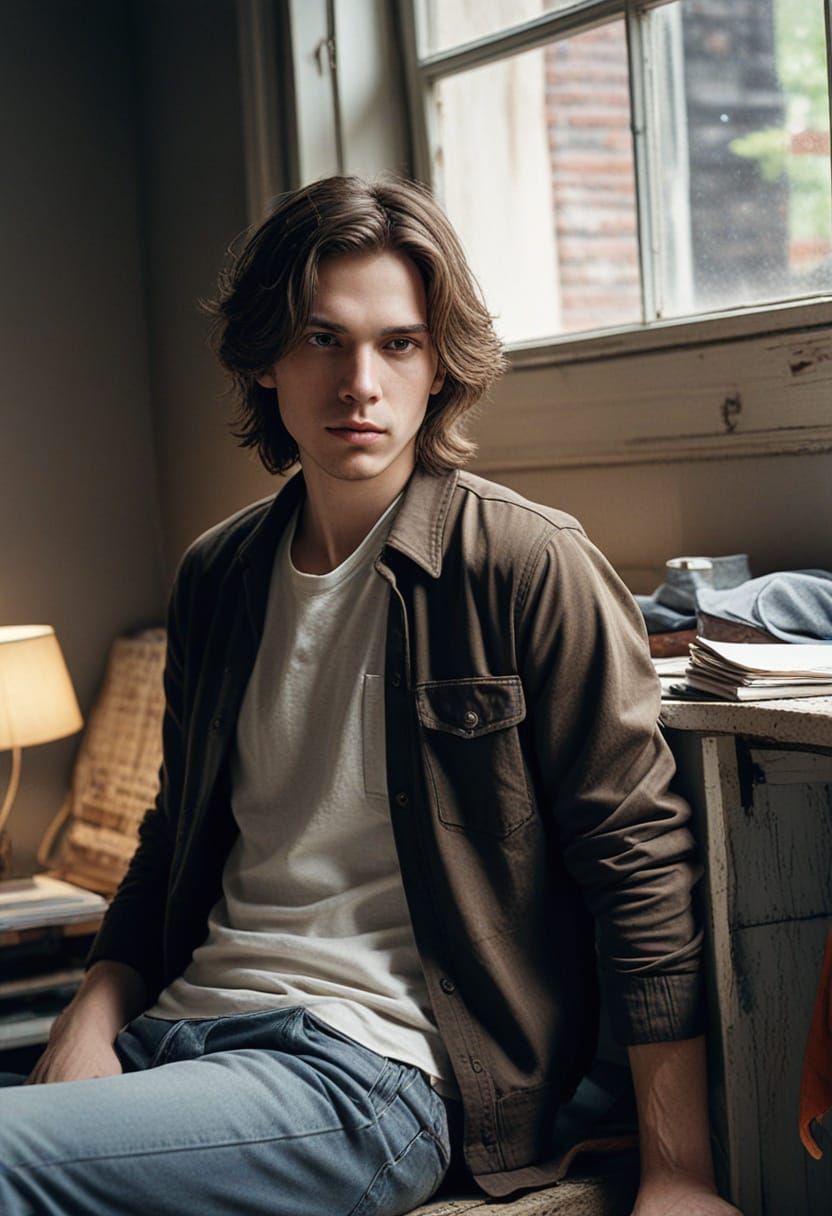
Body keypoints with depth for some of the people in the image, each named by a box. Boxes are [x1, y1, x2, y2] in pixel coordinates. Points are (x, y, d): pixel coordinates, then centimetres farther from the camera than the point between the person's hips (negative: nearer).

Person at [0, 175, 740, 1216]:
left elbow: (639, 858, -8)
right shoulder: (214, 578, 12)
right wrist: (95, 1015, 3)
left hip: (376, 1063, -6)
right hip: (180, 1027, 6)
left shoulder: (531, 569, -8)